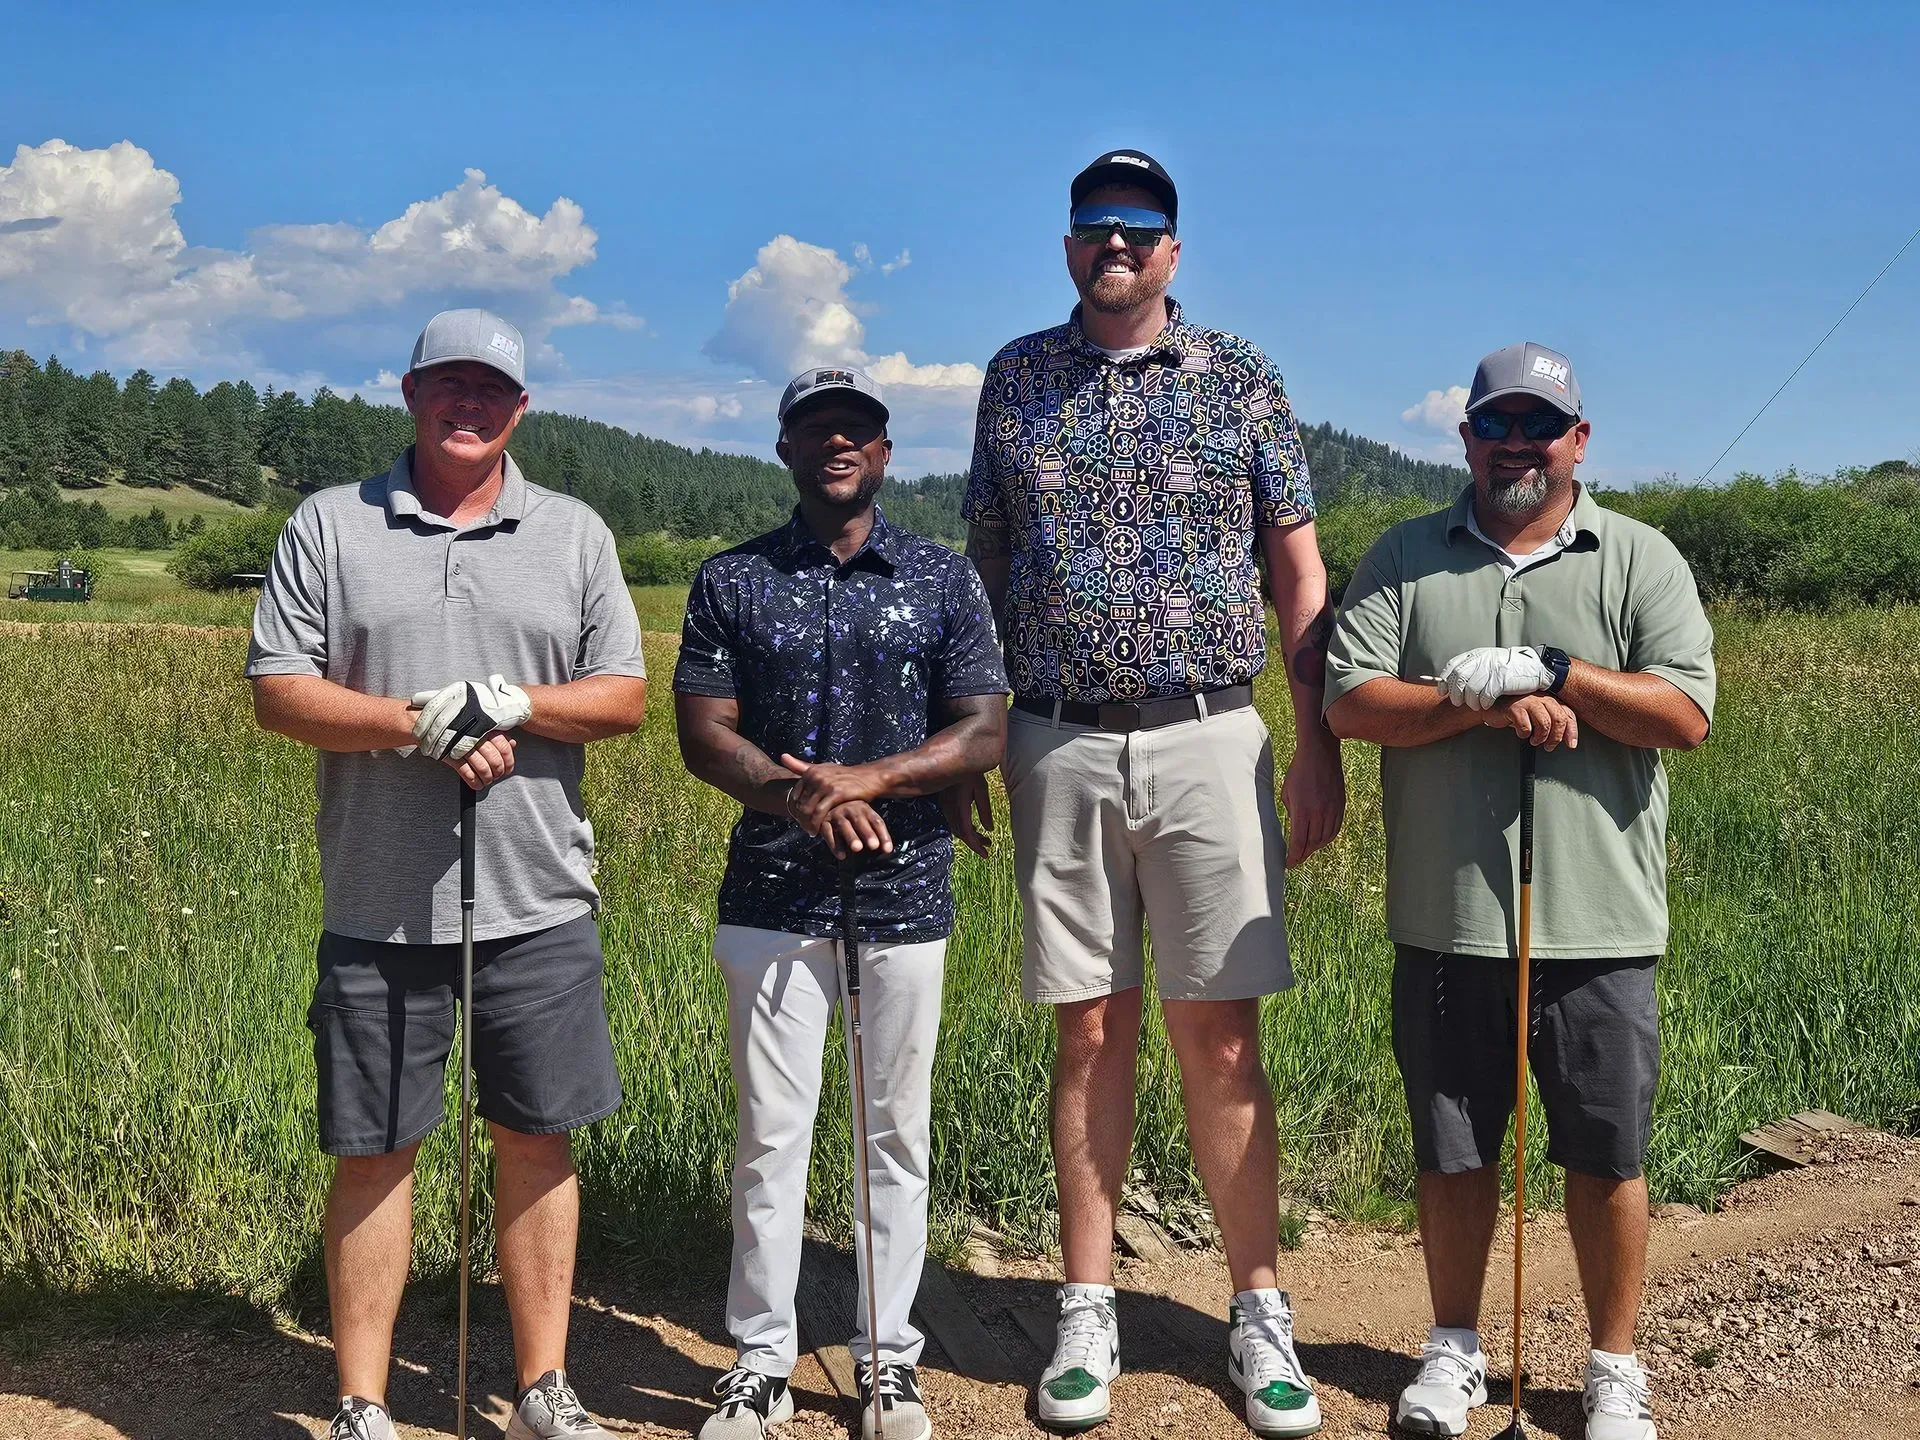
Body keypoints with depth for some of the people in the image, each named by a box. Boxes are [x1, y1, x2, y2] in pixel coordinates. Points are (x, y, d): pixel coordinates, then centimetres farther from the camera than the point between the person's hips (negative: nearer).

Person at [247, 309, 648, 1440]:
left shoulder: (575, 534, 9)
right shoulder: (331, 525, 5)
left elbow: (626, 697, 4)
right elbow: (280, 692, -2)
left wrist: (511, 703, -14)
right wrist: (425, 725, -16)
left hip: (538, 902, 1)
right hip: (379, 907, -1)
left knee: (538, 1139, 7)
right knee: (374, 1150, 6)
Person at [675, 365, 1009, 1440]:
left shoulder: (945, 578, 5)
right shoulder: (731, 582, 6)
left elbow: (986, 734, -1)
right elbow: (704, 735, 0)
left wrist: (868, 777, -16)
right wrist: (801, 798, -18)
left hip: (906, 895, 0)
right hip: (774, 897, 0)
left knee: (897, 1136, 7)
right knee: (772, 1135, 3)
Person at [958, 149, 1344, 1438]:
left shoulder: (1240, 378, 7)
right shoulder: (1018, 378, 12)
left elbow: (1298, 570, 6)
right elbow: (988, 570, 14)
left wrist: (1320, 747, -1)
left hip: (1207, 740, -1)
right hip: (1060, 749, 1)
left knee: (1221, 1038, 0)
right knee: (1092, 1033, 6)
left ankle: (1261, 1316, 12)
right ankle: (1088, 1316, 15)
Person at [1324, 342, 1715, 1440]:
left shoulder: (1640, 558, 4)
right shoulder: (1406, 559, 8)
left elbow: (1687, 712, -7)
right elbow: (1351, 702, -4)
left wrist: (1547, 672, -16)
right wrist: (1485, 705, -16)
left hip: (1596, 923, -1)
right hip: (1444, 918, 1)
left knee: (1606, 1156, 7)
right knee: (1453, 1150, 12)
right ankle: (1456, 1347, 29)